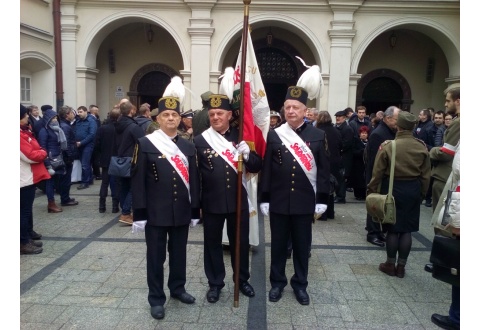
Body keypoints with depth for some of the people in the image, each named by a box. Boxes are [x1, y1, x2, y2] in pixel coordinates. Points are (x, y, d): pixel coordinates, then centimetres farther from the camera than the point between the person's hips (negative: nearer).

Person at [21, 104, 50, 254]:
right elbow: (30, 156, -23)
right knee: (25, 209, -4)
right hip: (24, 178, -10)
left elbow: (33, 149, 19)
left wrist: (40, 153, 0)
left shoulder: (25, 131, 11)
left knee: (28, 207, 21)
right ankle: (24, 243, 3)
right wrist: (43, 153, -6)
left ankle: (29, 233, 35)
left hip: (30, 176, 10)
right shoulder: (21, 134, -21)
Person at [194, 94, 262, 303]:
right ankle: (215, 284, 30)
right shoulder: (200, 140, -4)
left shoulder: (241, 137, 1)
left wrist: (248, 155, -19)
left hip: (238, 201, 2)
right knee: (213, 244, 12)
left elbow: (256, 167, 2)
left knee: (241, 242, 15)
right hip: (211, 203, -1)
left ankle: (243, 279, 35)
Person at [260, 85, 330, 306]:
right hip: (278, 202, 1)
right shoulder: (274, 135, 1)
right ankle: (277, 282, 29)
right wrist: (264, 199, -1)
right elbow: (267, 169, 1)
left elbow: (324, 170, 1)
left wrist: (322, 200, -3)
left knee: (302, 245, 12)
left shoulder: (318, 135, -1)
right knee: (278, 244, 12)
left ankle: (300, 284, 29)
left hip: (305, 202, 0)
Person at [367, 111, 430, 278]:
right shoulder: (422, 147, -3)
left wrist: (372, 190, 2)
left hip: (393, 188, -3)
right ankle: (401, 266, 18)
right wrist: (422, 193, 15)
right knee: (407, 229, 10)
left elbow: (378, 172, -9)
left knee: (392, 228, 8)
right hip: (413, 189, 3)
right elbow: (425, 175, 4)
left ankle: (390, 265, 18)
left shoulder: (388, 145, -13)